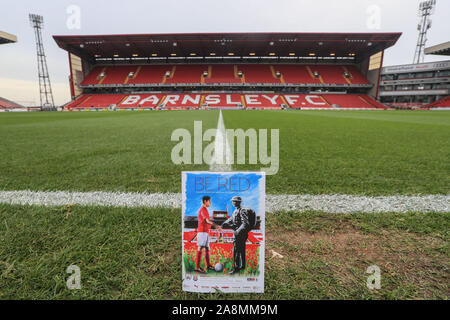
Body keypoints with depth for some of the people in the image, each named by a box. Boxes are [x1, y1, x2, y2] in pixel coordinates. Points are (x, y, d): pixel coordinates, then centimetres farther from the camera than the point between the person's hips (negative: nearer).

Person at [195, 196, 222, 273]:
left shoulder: (205, 209, 19)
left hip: (206, 232, 10)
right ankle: (197, 267, -6)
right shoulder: (203, 209, -11)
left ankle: (208, 265, 21)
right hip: (202, 232, -10)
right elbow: (207, 221, -21)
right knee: (200, 249, -9)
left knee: (207, 249, 13)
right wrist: (216, 226, -25)